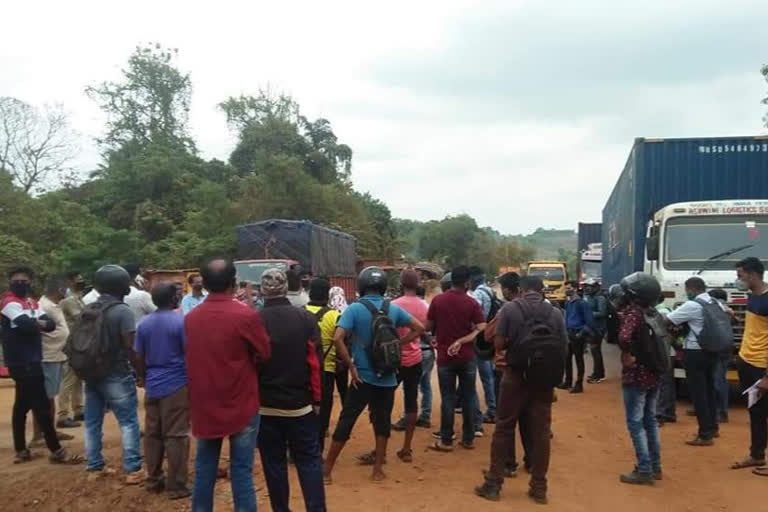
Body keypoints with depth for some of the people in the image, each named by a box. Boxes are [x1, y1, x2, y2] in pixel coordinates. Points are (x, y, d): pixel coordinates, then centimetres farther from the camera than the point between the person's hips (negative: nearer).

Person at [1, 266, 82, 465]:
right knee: (42, 405, -6)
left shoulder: (30, 302, 15)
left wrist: (38, 323, -17)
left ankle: (21, 451, 23)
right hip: (22, 362, -9)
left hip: (29, 361, 9)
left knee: (22, 405, 14)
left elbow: (51, 324, 4)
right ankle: (56, 451, 0)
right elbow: (26, 325, -28)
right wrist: (40, 323, -8)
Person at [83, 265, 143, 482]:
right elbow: (130, 348, -18)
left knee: (92, 423, 14)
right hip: (117, 376, -7)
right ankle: (132, 470, 1)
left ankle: (94, 467, 22)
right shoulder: (122, 311, -15)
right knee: (128, 423, 0)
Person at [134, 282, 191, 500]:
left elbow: (138, 357, 9)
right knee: (176, 436, 0)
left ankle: (153, 480, 23)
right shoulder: (181, 321, -12)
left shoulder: (144, 323, 5)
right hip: (176, 385, -6)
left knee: (152, 434, 13)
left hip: (152, 386, 6)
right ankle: (176, 485, 6)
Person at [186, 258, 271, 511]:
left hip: (204, 405, 4)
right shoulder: (246, 315, -16)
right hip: (241, 404, -4)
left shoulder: (191, 318, -1)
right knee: (241, 469, 4)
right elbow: (265, 354, -5)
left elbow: (193, 358, 11)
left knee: (204, 467, 15)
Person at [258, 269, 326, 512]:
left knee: (274, 463, 11)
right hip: (300, 403, 0)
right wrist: (316, 399, 1)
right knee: (309, 461, 8)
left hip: (265, 405, 0)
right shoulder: (306, 318, -7)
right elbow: (315, 362, -7)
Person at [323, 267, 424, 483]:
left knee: (346, 421, 6)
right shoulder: (393, 309, 2)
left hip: (363, 376, -3)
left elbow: (338, 339, -20)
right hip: (387, 377, 3)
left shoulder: (354, 309, -10)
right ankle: (378, 468, 23)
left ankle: (327, 469, 16)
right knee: (382, 420, 15)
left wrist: (351, 366, -12)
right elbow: (419, 328, 8)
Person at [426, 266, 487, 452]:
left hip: (445, 357, 0)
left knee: (448, 398, 5)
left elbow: (428, 327, 3)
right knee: (468, 397, 10)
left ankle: (446, 440, 10)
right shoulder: (472, 303, -6)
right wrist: (461, 341, -6)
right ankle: (468, 438, 17)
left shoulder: (437, 300, -4)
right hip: (467, 357, 0)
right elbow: (482, 329, -11)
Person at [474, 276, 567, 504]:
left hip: (515, 376, -2)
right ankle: (539, 487, 17)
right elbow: (563, 348, 3)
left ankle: (493, 484, 13)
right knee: (541, 431, 10)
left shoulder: (509, 308, -6)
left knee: (504, 429, 8)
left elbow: (498, 344, -8)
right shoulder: (555, 313, 0)